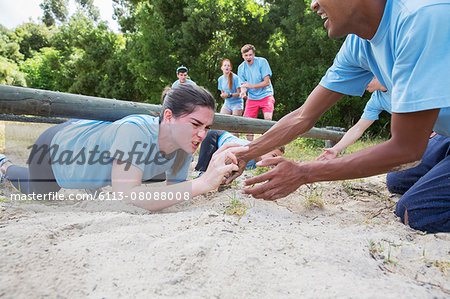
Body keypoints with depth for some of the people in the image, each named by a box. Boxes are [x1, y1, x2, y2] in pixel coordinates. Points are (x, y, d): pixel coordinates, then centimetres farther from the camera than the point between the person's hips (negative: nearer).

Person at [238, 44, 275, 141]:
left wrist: (251, 86, -23)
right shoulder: (241, 67, 1)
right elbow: (243, 85, 3)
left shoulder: (262, 62, -10)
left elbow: (266, 82, -13)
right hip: (251, 98, 4)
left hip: (266, 96, -3)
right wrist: (243, 92, -21)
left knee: (268, 118, -23)